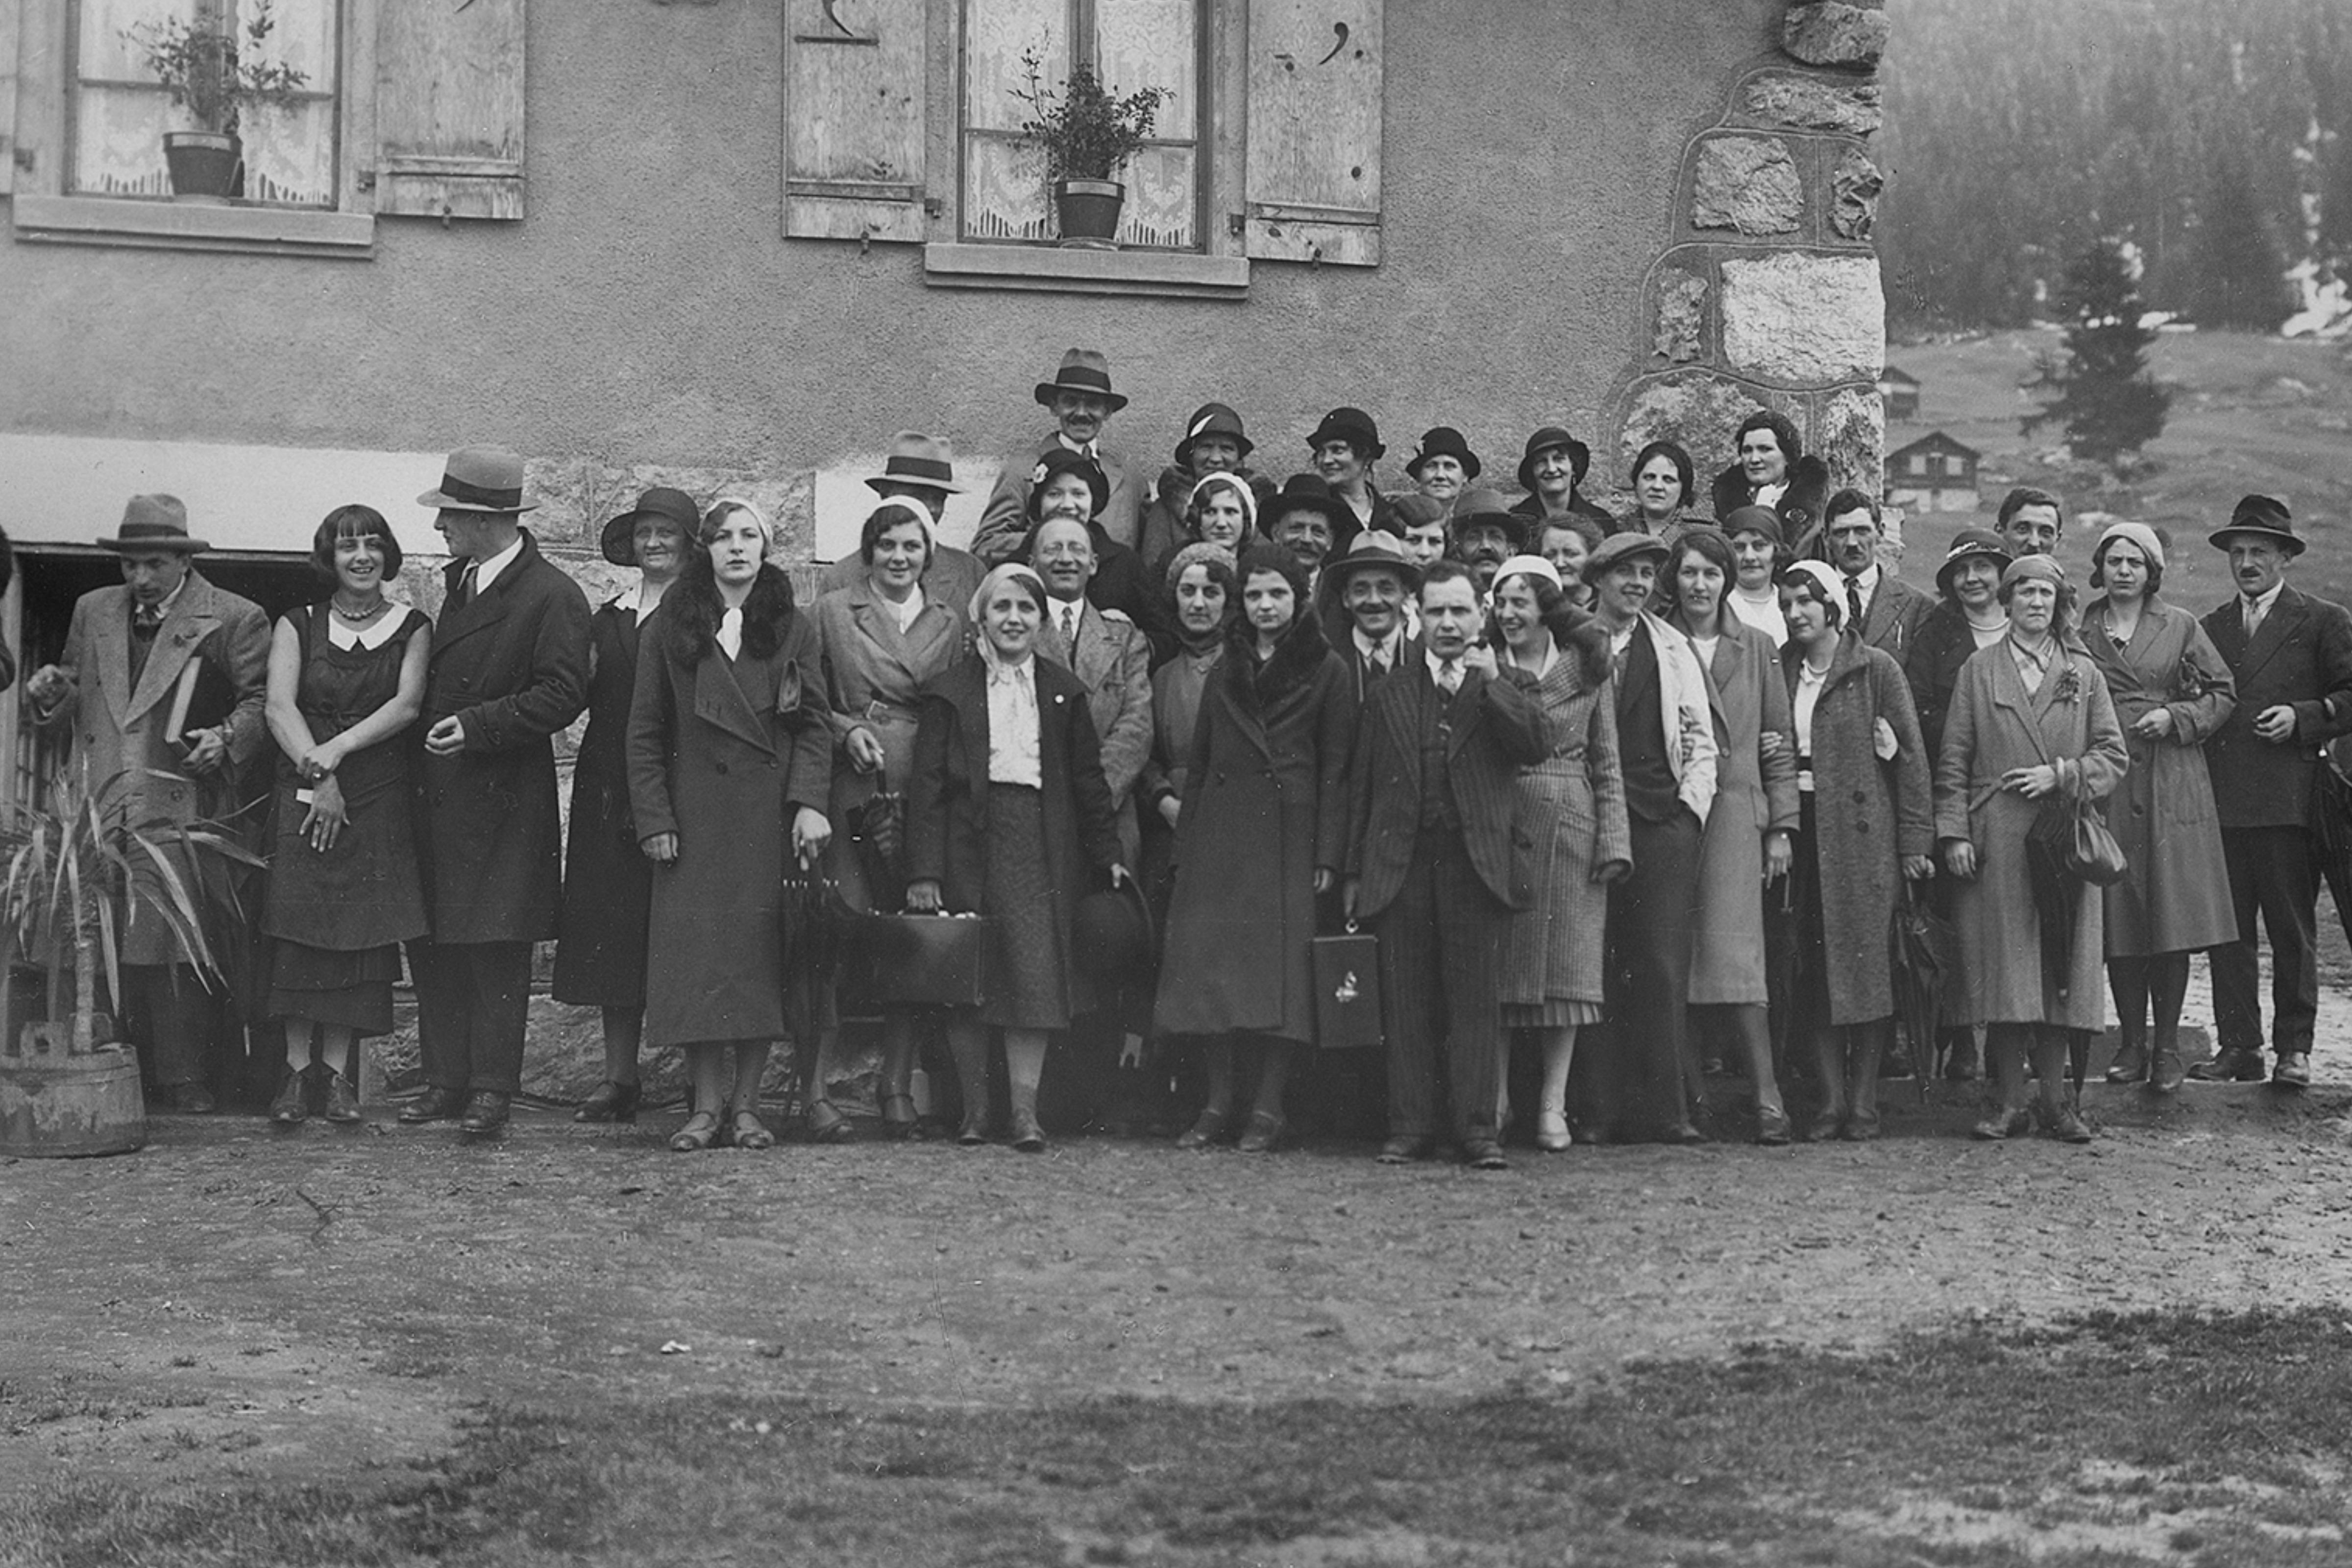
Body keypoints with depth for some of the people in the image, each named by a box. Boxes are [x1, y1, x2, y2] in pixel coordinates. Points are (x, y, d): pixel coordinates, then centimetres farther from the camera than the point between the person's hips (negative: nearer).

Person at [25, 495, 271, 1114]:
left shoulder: (233, 619, 3)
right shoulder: (93, 611, 18)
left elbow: (260, 700, 1)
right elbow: (75, 691, 25)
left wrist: (227, 738, -17)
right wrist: (52, 692, 2)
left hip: (180, 809, -4)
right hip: (97, 807, 4)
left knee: (172, 945, -6)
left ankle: (184, 1080, 1)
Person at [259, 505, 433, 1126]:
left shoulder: (412, 629, 8)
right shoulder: (297, 627, 9)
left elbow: (406, 705, -6)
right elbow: (279, 707, -3)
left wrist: (337, 749, -17)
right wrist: (318, 776, -16)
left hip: (380, 801, 0)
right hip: (303, 794, 0)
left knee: (359, 932, -4)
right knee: (299, 926, -7)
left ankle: (338, 1070, 1)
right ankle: (298, 1068, -3)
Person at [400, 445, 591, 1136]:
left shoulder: (552, 597, -10)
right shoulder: (460, 581, 15)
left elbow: (562, 695, -16)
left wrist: (478, 725, -21)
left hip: (503, 802, -8)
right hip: (438, 794, 8)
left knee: (496, 948, -2)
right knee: (432, 946, 6)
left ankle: (492, 1087, 4)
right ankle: (446, 1079, 13)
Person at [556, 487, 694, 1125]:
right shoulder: (609, 618, 17)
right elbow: (589, 705, 14)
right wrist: (582, 676, -6)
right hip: (610, 795, 6)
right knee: (612, 931, 4)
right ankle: (618, 1078, 8)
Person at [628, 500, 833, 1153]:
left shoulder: (794, 631, 8)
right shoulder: (669, 628, 6)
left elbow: (814, 725, 4)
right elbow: (645, 731, 5)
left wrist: (810, 802, -10)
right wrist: (653, 818, -3)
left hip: (769, 815, 0)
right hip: (693, 814, 0)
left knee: (760, 949, -1)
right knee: (696, 950, -5)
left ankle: (746, 1104, 5)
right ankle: (707, 1104, 1)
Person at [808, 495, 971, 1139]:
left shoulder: (952, 624, 15)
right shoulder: (832, 613, 9)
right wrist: (846, 730, -9)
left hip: (928, 796, 3)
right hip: (852, 794, -3)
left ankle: (897, 1086, 10)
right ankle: (817, 1091, -7)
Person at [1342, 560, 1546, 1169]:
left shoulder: (1502, 691, 12)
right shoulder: (1389, 695, 15)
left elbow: (1535, 748, -7)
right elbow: (1360, 787, 14)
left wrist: (1489, 683, -12)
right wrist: (1353, 872, 9)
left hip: (1478, 862, -2)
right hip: (1401, 863, 2)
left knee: (1476, 998, -4)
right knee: (1406, 1002, 1)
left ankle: (1477, 1128, -2)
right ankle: (1409, 1126, 6)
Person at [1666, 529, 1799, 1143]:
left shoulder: (1756, 648, 11)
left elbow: (1780, 742, 12)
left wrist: (1782, 826, 5)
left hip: (1735, 812, 0)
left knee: (1731, 950, -11)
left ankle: (1767, 1097, -11)